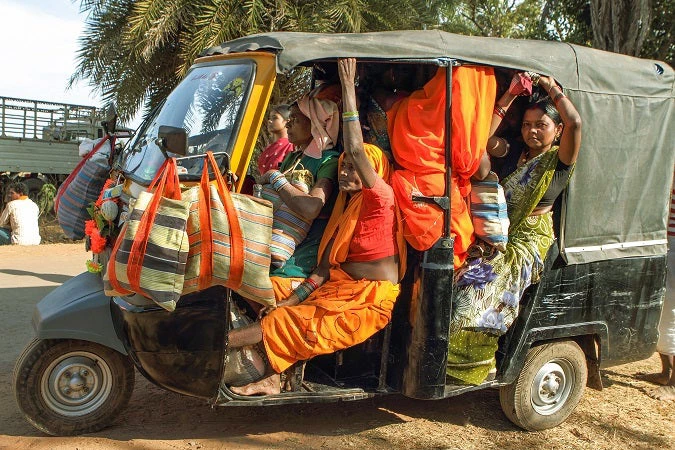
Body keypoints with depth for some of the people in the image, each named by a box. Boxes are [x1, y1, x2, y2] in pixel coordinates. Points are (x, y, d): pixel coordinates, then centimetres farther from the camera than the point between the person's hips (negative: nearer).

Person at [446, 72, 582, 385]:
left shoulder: (559, 159, -1)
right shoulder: (514, 153, 14)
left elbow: (575, 123, -20)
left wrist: (552, 88, -6)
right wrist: (511, 95, -5)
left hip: (528, 240, -6)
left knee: (484, 284, -25)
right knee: (456, 273, -15)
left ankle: (470, 359, -14)